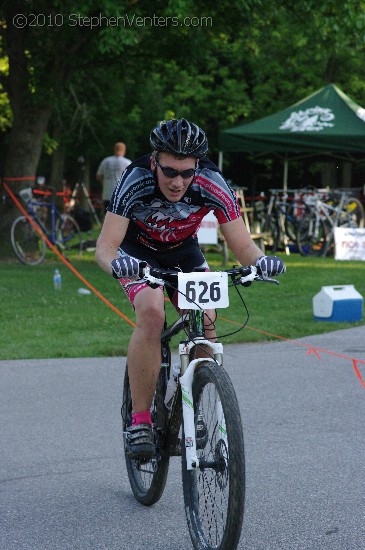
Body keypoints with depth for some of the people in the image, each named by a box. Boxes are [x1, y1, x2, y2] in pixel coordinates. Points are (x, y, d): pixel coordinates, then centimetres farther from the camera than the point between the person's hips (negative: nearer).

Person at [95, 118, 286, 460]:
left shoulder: (213, 185, -30)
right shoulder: (135, 181, -34)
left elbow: (242, 245, -26)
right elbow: (105, 246, -37)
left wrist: (260, 260, -48)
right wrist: (116, 263, -59)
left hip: (183, 251, 3)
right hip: (138, 250, -3)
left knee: (205, 321, -16)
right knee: (151, 312, -29)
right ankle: (139, 420, -21)